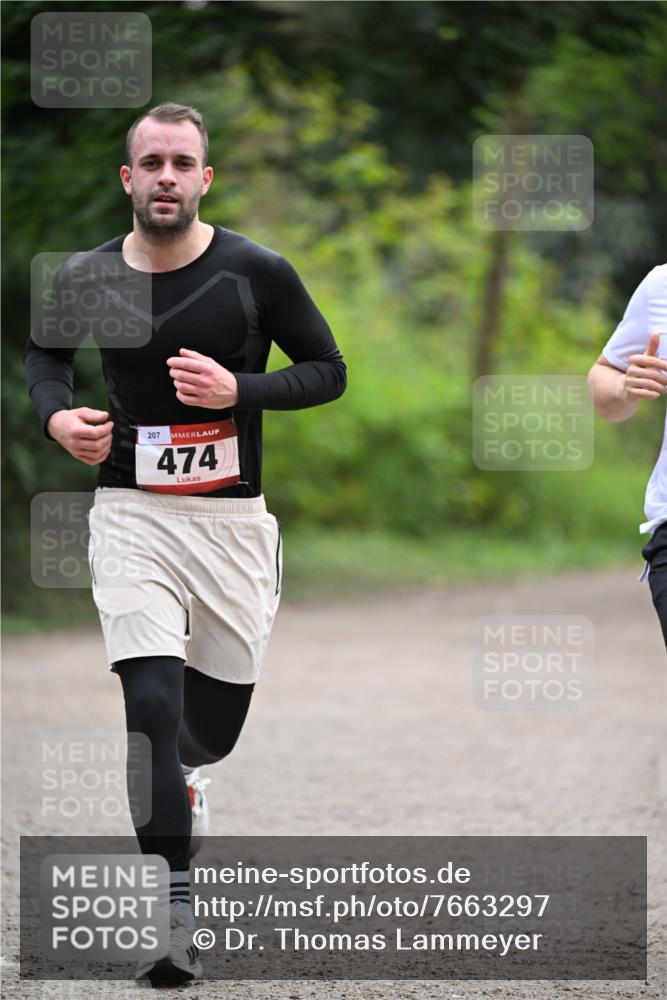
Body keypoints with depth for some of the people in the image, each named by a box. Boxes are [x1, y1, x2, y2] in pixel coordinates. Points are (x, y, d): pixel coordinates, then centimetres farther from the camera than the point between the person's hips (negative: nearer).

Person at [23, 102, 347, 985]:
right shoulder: (85, 280, 0)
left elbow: (329, 370, 1)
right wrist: (56, 415, -2)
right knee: (153, 705, -16)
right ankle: (174, 918, -14)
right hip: (131, 514, -1)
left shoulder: (256, 273, -6)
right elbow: (42, 350, 19)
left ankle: (178, 776, 52)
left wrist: (238, 390, -15)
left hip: (232, 518, 1)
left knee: (214, 727, 12)